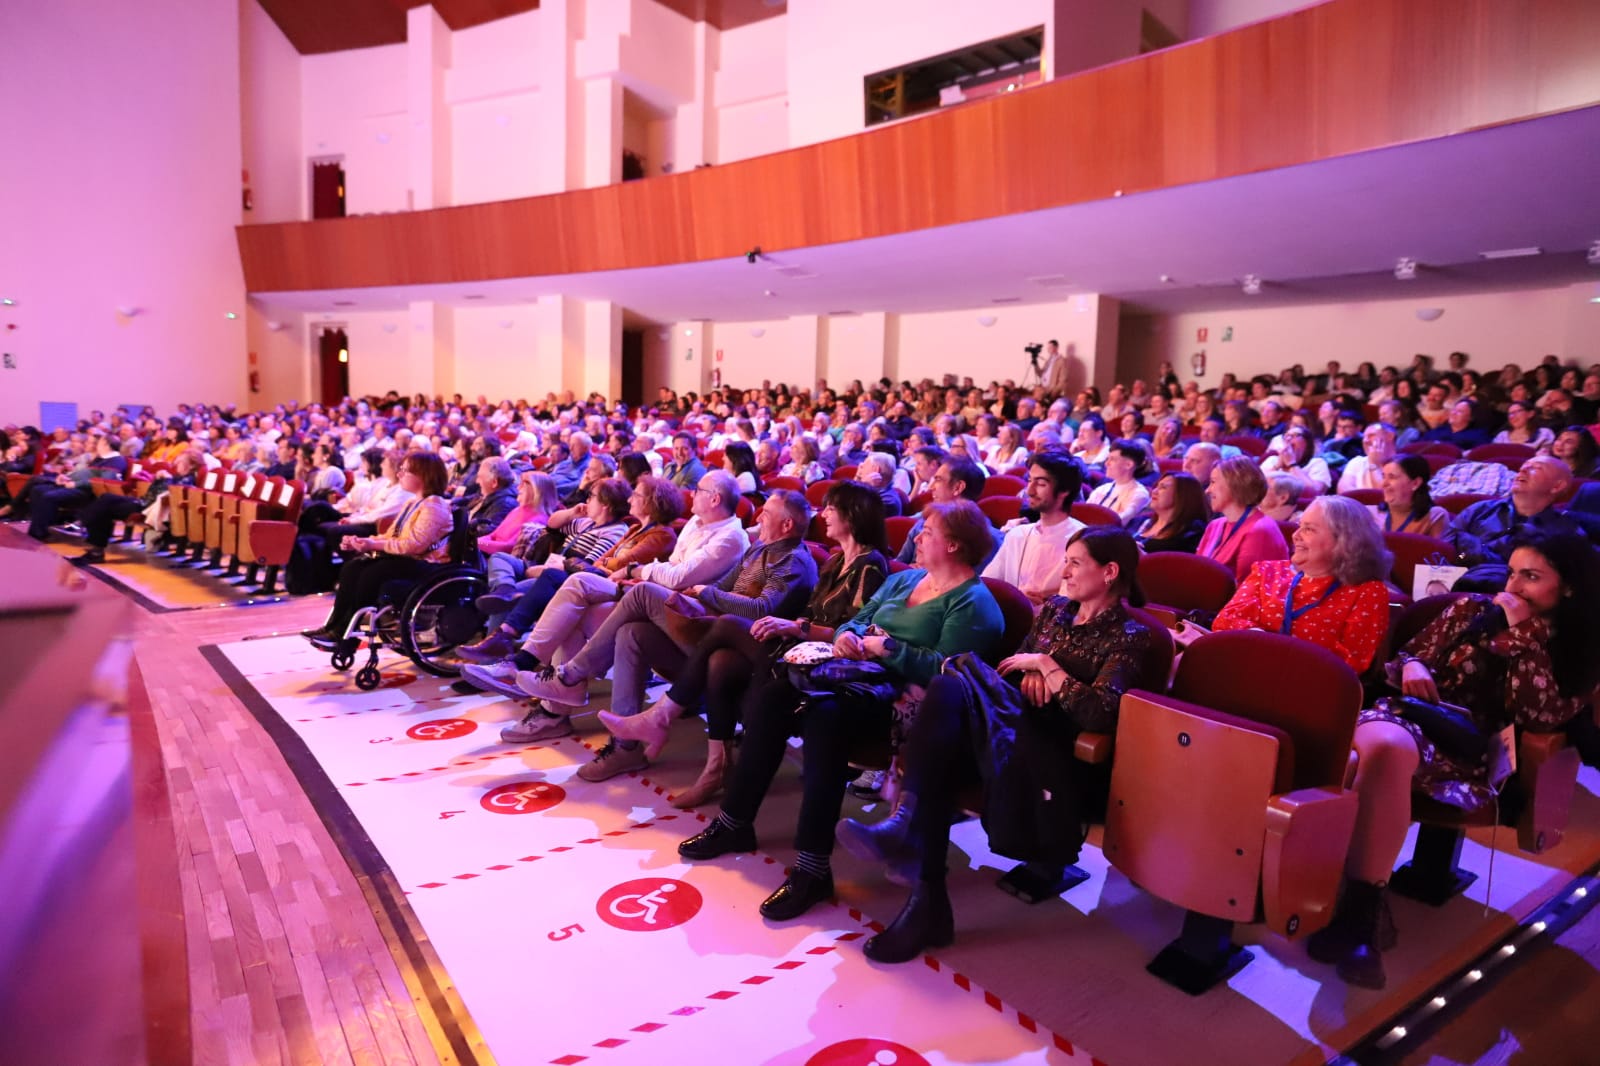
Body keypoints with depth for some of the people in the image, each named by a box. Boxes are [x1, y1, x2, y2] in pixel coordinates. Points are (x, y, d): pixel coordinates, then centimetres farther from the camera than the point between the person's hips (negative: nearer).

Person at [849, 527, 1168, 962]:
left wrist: (1046, 665, -8)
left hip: (1059, 754, -6)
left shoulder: (1129, 637, 1)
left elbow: (1099, 714, -14)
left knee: (958, 677, -30)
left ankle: (907, 822, -32)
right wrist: (1030, 678, 1)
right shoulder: (1055, 609, 21)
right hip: (1013, 730, 6)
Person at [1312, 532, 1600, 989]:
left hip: (1465, 754, -2)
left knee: (1389, 752, -39)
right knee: (1386, 745, -39)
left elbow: (1540, 718, -6)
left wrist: (1522, 633, -7)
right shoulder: (1472, 608, 16)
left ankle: (1360, 905, -31)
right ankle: (1365, 906, -34)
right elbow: (1406, 655, 18)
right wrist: (1410, 666, -7)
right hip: (1408, 715, 2)